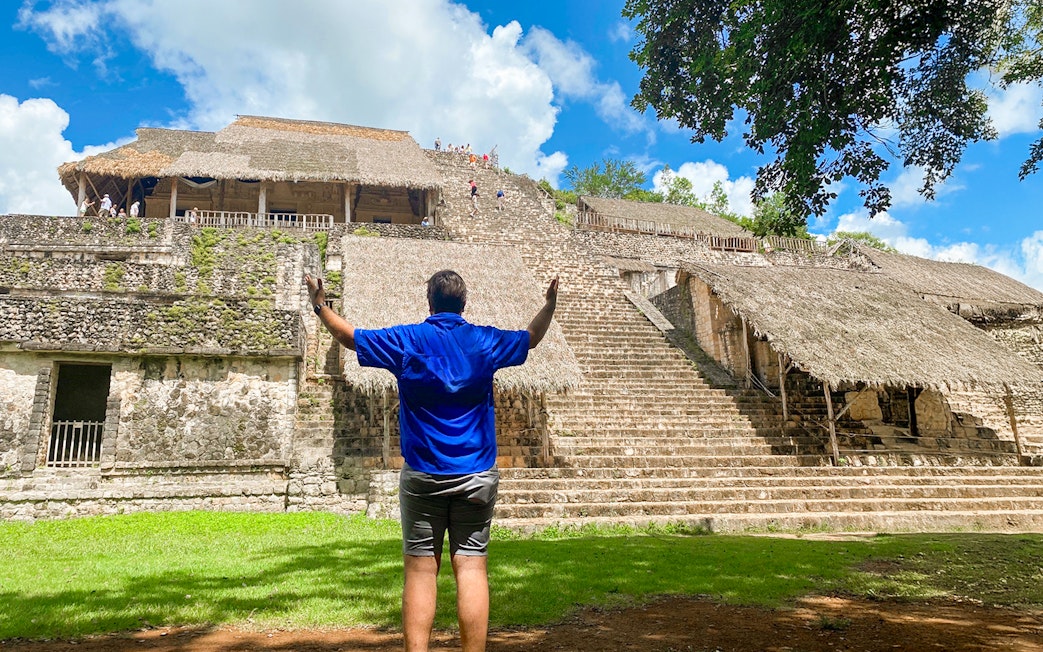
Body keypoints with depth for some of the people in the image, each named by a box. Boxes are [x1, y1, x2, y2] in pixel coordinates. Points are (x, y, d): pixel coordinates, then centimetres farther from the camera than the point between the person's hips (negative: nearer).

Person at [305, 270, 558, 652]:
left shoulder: (406, 341, -2)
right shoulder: (486, 342, 2)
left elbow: (349, 335, 10)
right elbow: (531, 337, 20)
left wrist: (320, 305, 26)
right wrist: (550, 303, 36)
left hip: (423, 476, -1)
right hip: (476, 476, 1)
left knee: (420, 569, 4)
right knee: (471, 566, 1)